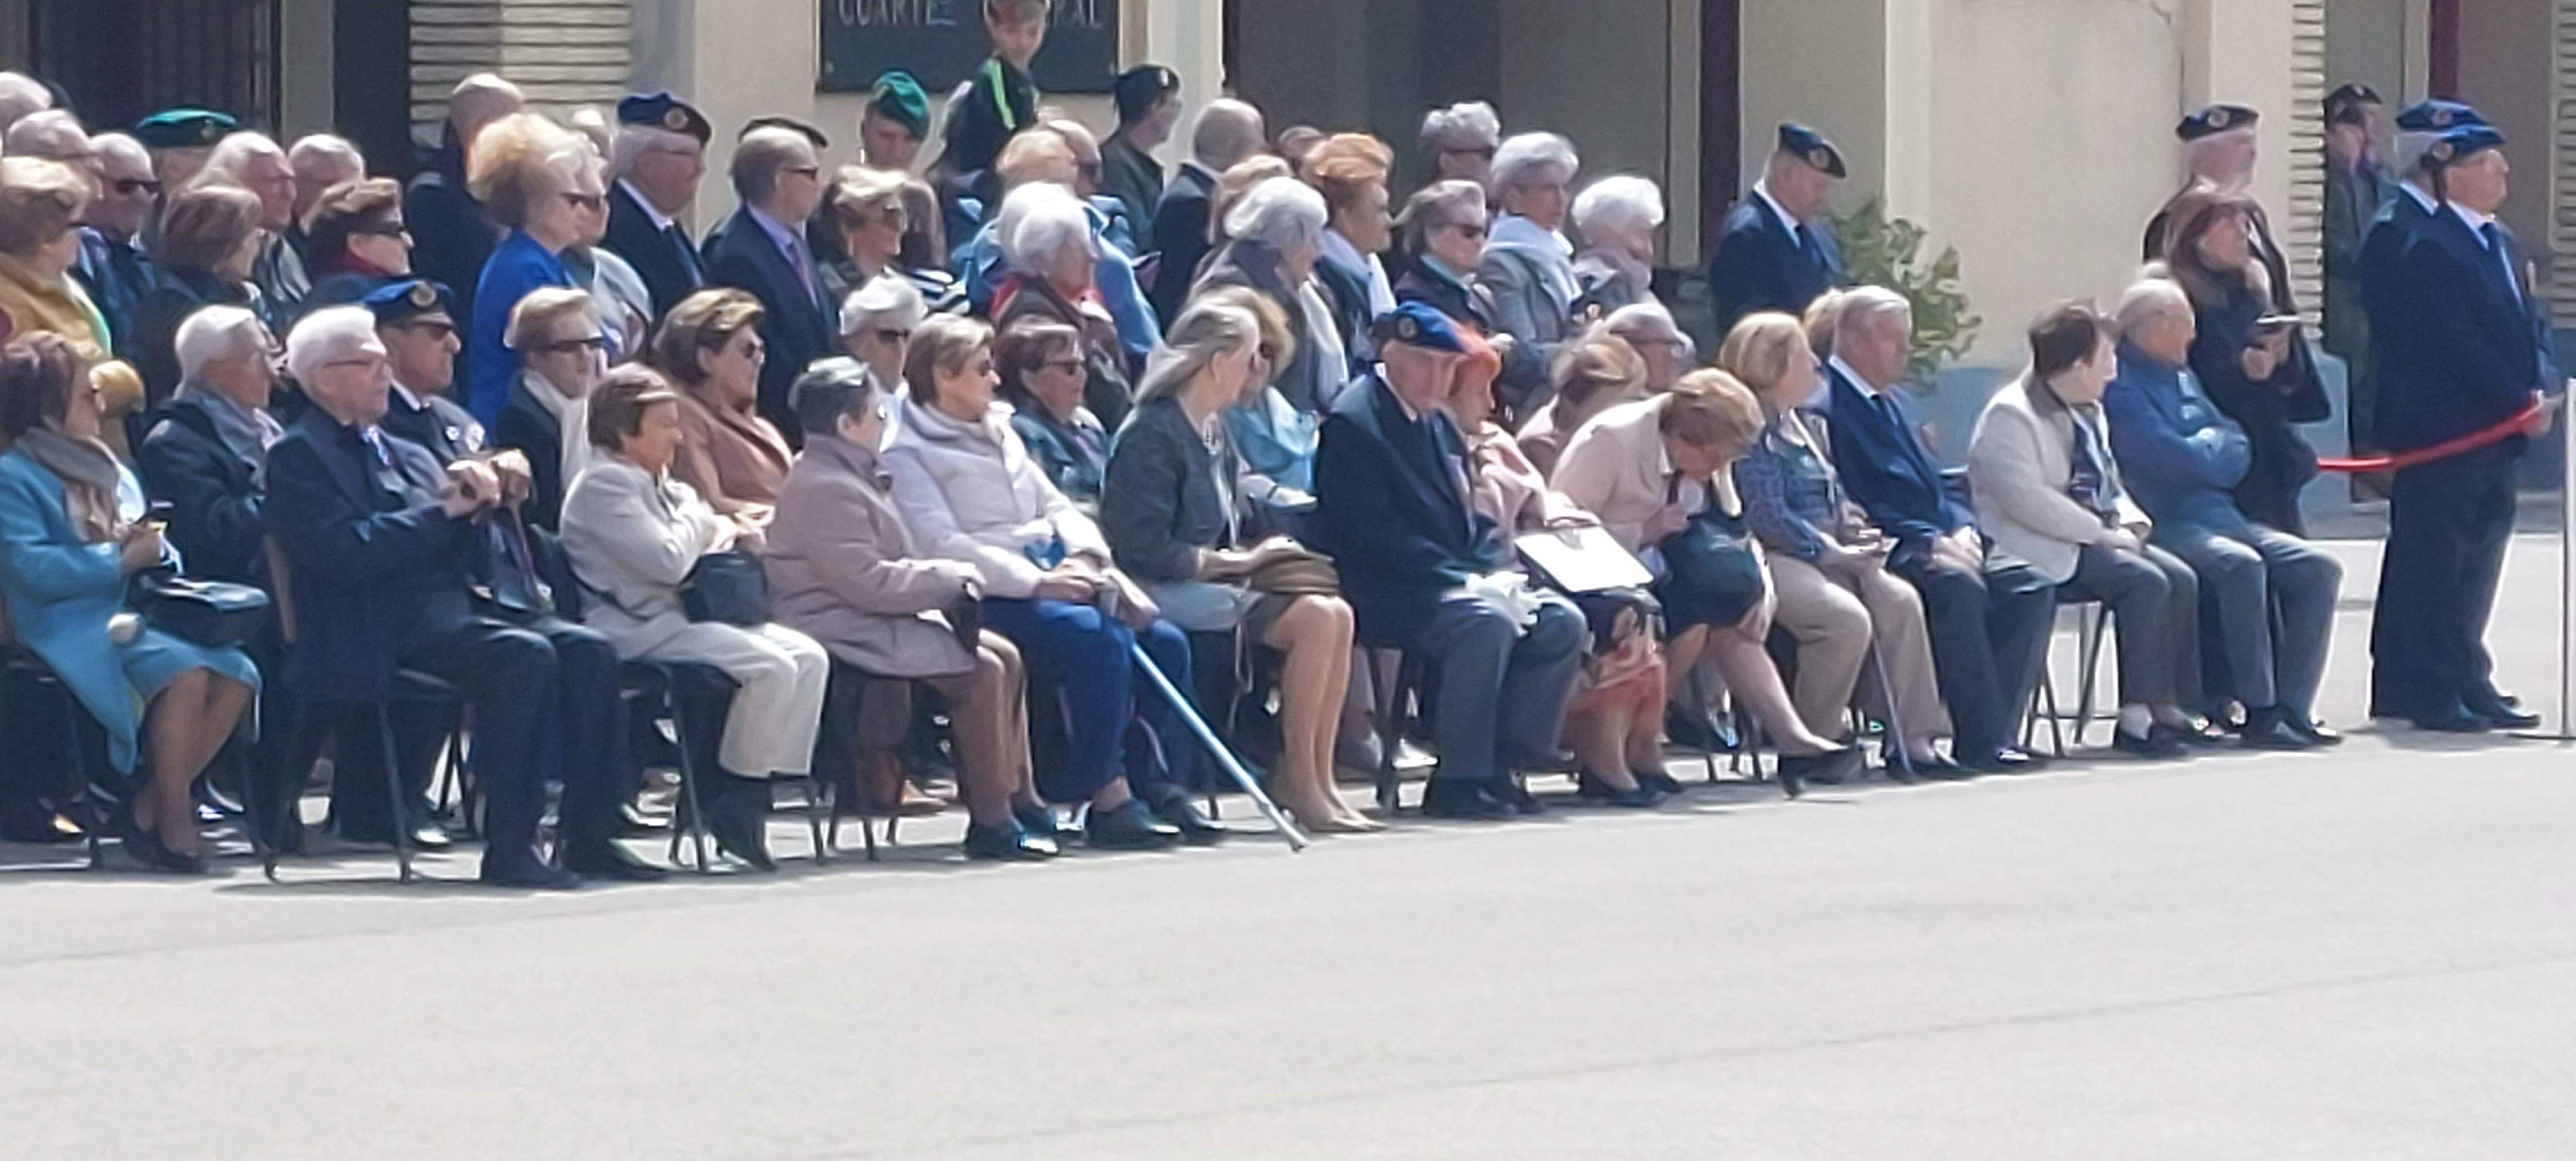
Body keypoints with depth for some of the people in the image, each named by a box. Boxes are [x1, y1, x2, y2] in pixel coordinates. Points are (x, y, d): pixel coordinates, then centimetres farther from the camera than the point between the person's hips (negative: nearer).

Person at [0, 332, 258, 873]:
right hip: (76, 629, -8)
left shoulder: (112, 472, 23)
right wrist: (120, 560, -14)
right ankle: (174, 817, -21)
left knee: (238, 675, -17)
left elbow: (166, 556, 24)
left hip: (139, 615, 8)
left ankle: (151, 804, -8)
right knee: (185, 671, -32)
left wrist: (152, 550, -1)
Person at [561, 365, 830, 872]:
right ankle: (731, 803, -12)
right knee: (772, 667, -25)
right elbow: (669, 562, -21)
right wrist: (698, 523, -1)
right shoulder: (604, 485, -12)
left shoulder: (655, 482, 20)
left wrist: (723, 530, 2)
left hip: (678, 616, 10)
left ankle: (772, 777, -7)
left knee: (809, 657, -4)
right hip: (636, 630, -10)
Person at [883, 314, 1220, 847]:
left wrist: (1083, 557, -1)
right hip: (993, 596, -8)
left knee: (1165, 641, -11)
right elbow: (941, 544, -14)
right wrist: (1036, 582, -21)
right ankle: (1107, 798, -28)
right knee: (1098, 639, -32)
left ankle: (1161, 787, -8)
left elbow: (1055, 505, 22)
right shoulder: (906, 453, -2)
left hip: (1053, 577, 8)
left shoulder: (1000, 432, 24)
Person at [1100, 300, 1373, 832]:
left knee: (1336, 614, -11)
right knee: (1315, 618, -22)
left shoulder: (1213, 429, 17)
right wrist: (1237, 561, -15)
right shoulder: (1153, 434, -12)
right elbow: (1144, 547, -19)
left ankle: (1317, 779, -12)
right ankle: (1296, 778, -14)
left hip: (1208, 583, 9)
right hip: (1160, 590, -9)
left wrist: (1254, 552, 2)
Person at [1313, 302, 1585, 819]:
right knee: (1487, 621, -33)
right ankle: (1459, 778, -25)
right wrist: (1468, 580, -20)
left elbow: (1471, 515, 22)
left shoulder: (1438, 422, 19)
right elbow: (1374, 534, -18)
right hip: (1388, 597, -9)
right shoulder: (1353, 423, -10)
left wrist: (1495, 573, 0)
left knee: (1562, 622, -8)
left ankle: (1502, 763, -4)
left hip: (1460, 582, 9)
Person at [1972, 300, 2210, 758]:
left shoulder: (2089, 413, 20)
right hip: (2043, 551, -9)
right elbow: (2027, 501, -22)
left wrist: (2128, 520, 4)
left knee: (2181, 578, -11)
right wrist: (2101, 532, -20)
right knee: (2145, 581, -27)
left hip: (2092, 537, 9)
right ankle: (2137, 716, -26)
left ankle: (2174, 705, -12)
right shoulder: (2009, 417, -12)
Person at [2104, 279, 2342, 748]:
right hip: (2167, 526, -9)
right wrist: (2215, 449, 4)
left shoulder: (2184, 377, 22)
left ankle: (2292, 706, -9)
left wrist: (2207, 447, -6)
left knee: (2318, 568, -8)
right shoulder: (2121, 387, -6)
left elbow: (2238, 449, 16)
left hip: (2220, 513, 9)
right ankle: (2260, 712, -31)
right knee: (2241, 565, -36)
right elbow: (2173, 458, -16)